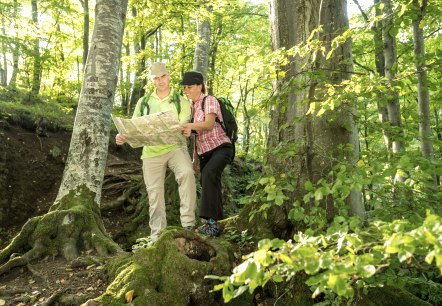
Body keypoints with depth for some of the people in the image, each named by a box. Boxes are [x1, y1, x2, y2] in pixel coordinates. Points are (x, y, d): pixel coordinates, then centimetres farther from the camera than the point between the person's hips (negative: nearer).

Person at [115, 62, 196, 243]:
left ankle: (188, 223, -27)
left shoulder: (181, 102, 9)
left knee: (187, 172, -32)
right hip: (151, 152, 3)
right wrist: (123, 137, -10)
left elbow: (183, 126, -4)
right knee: (155, 195, 3)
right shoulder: (143, 102, 16)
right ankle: (157, 236, 14)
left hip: (174, 147, -2)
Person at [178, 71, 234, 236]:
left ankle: (211, 222, -36)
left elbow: (209, 124, -25)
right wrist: (195, 158, 12)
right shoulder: (192, 107, 15)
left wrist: (191, 126, -43)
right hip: (204, 152, 8)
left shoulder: (210, 101, -7)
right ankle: (215, 224, 23)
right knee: (210, 187, 9)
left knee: (208, 173, -33)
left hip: (220, 147, -8)